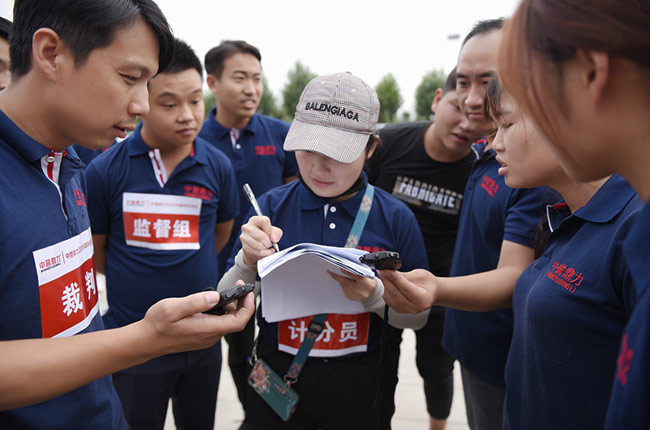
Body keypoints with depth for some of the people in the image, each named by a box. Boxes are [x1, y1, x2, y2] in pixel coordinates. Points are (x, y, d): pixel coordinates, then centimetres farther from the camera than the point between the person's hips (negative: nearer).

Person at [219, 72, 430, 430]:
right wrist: (247, 263, -27)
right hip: (278, 377, 1)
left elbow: (418, 316, -3)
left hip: (358, 386, 0)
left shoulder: (396, 217, -10)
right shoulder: (270, 207, -10)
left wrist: (375, 296, -23)